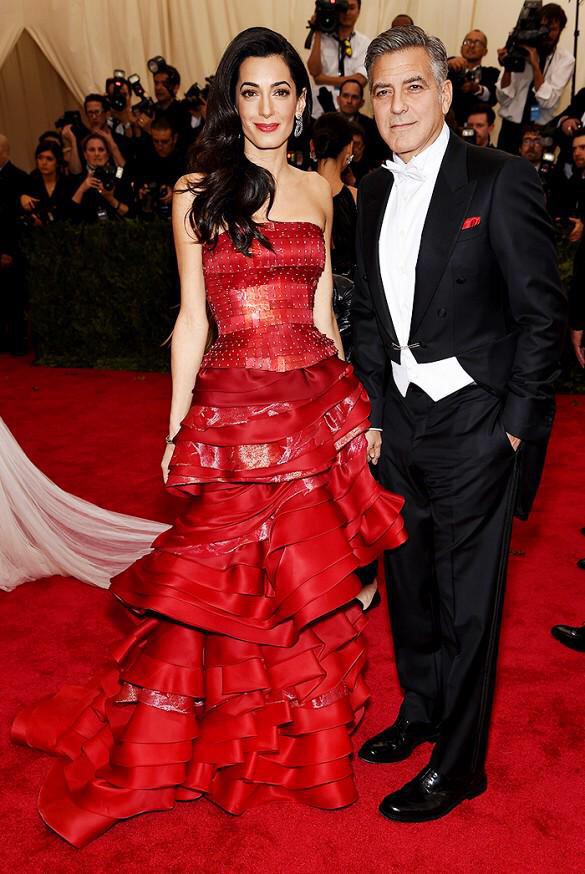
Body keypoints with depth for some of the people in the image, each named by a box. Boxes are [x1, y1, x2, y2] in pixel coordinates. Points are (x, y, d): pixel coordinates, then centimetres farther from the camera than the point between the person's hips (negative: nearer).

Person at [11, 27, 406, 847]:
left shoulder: (317, 190, 10)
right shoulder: (198, 192, 0)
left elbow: (322, 310, 12)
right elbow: (192, 318, 0)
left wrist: (355, 403, 9)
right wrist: (177, 426, -2)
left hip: (319, 404, 4)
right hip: (233, 406, -3)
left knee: (311, 578, 11)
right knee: (228, 577, 6)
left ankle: (304, 735, 34)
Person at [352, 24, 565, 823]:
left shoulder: (500, 180, -9)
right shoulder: (375, 194, 10)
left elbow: (542, 312, -10)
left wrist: (516, 423, -12)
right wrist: (374, 411, 10)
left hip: (474, 427, -6)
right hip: (400, 422, 7)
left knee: (466, 601, 5)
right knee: (408, 582, 19)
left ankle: (458, 764, 24)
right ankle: (421, 712, 42)